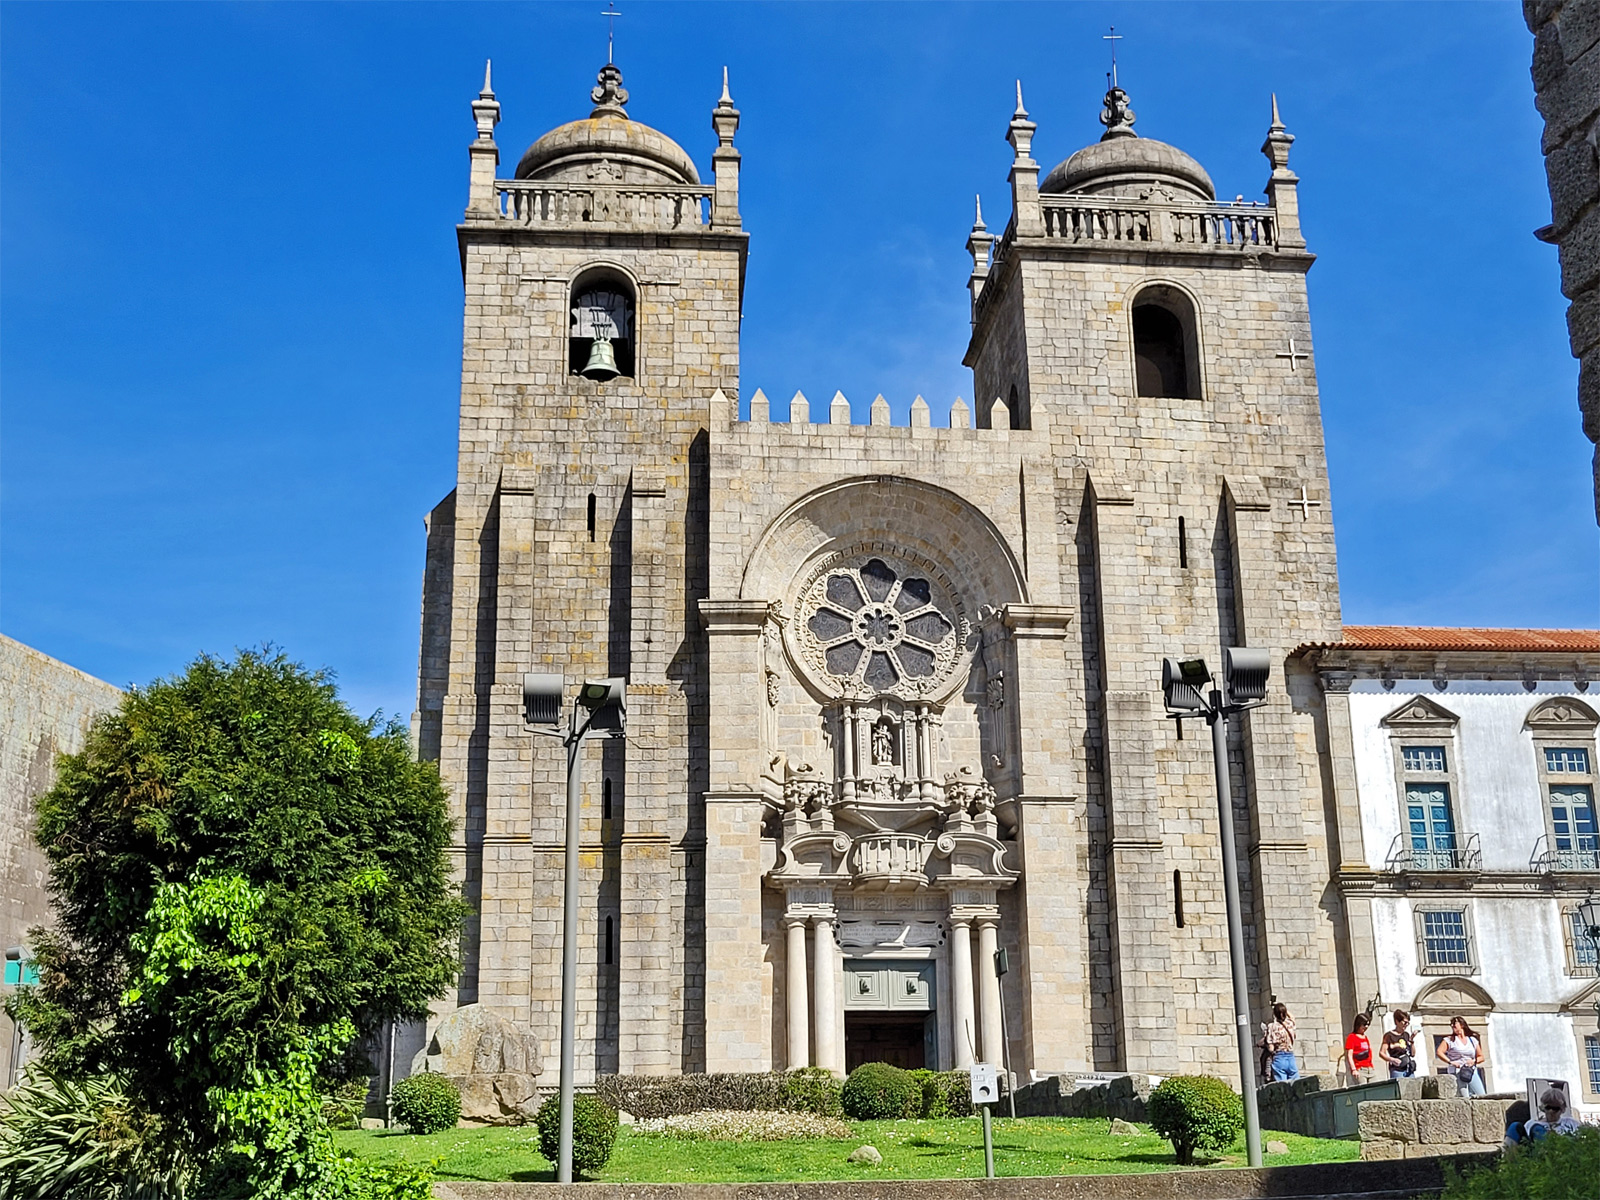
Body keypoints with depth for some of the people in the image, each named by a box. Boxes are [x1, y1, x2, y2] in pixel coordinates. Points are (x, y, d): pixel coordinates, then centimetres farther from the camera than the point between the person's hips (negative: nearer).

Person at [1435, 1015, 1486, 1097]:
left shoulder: (1473, 1040, 18)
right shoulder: (1450, 1040, 9)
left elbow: (1481, 1057, 21)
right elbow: (1439, 1052, -1)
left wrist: (1474, 1061, 0)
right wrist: (1450, 1062, -11)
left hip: (1472, 1072, 4)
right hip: (1458, 1073, -4)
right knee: (1464, 1099, -19)